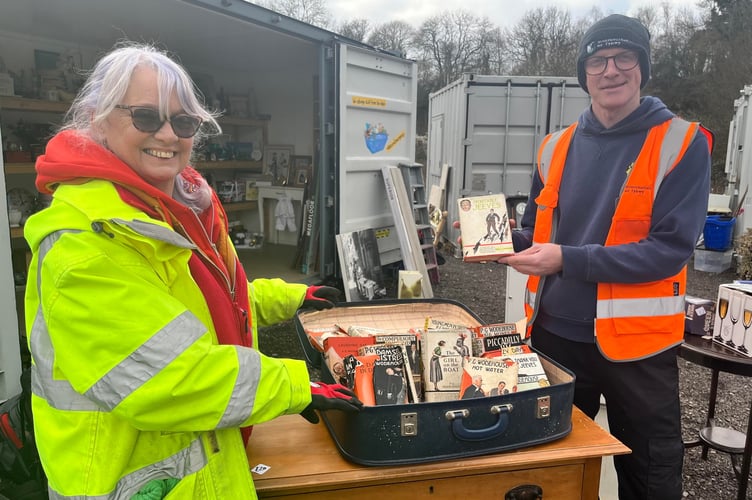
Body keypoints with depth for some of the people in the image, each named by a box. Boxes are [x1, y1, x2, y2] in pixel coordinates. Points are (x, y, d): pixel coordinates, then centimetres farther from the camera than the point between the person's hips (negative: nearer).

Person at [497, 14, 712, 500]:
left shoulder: (682, 144, -8)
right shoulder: (557, 147, 5)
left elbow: (671, 248, -17)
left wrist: (568, 260, -24)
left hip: (636, 338, -3)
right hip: (556, 332, 4)